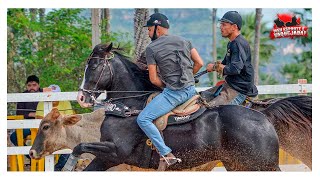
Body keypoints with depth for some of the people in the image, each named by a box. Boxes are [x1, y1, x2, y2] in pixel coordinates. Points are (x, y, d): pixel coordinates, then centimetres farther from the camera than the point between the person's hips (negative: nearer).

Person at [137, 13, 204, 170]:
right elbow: (199, 63, 13)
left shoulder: (151, 48, -3)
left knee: (142, 119, -9)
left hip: (173, 93, -7)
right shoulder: (183, 41, 13)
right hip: (191, 90, 7)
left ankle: (166, 154, -17)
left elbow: (154, 79, -5)